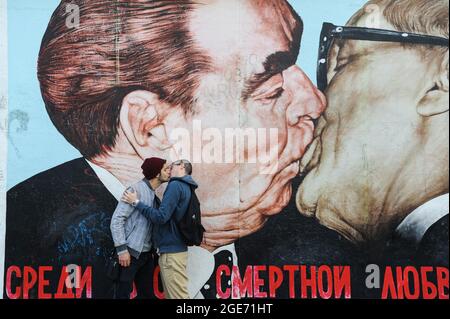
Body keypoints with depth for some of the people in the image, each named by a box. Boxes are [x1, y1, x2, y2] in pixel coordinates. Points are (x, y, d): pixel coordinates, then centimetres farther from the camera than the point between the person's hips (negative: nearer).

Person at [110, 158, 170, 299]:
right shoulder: (137, 189, -13)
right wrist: (122, 249, -19)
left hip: (146, 253, 8)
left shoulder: (154, 195, 11)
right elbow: (117, 219, -17)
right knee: (123, 294, -2)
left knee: (146, 293, 13)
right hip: (131, 252, -8)